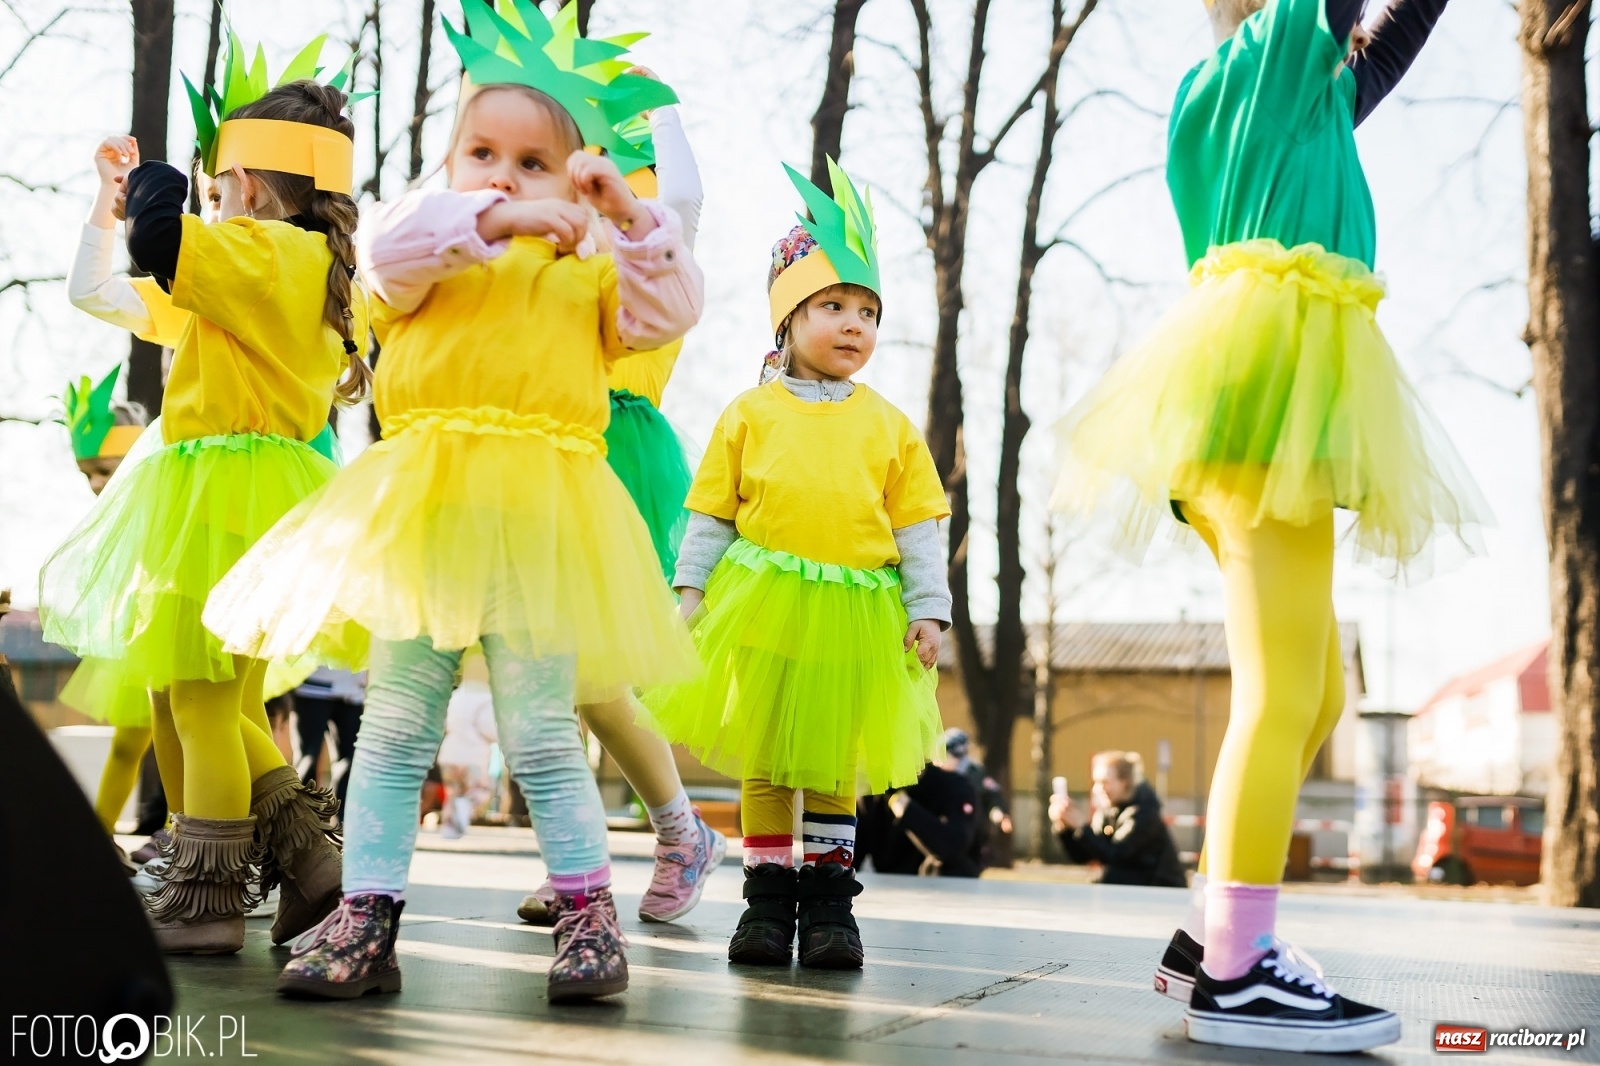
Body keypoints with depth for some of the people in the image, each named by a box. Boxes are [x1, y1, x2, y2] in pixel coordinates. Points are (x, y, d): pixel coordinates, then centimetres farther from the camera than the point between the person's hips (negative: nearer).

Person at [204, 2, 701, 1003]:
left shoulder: (588, 273, 17)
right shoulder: (434, 249, 12)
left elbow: (668, 311, 5)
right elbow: (389, 246, -10)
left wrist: (634, 218, -1)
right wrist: (492, 219, -18)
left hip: (538, 519, 0)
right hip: (425, 507, 1)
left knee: (543, 733, 0)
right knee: (395, 727, 3)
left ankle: (590, 914, 11)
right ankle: (367, 920, 8)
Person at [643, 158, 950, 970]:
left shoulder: (890, 427, 7)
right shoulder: (750, 414, 5)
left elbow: (918, 525, 7)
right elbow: (710, 515, 6)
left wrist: (927, 608, 1)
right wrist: (691, 591, 0)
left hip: (855, 614, 1)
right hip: (760, 605, 0)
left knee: (833, 763, 8)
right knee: (762, 759, 6)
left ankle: (829, 899, 17)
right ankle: (768, 896, 15)